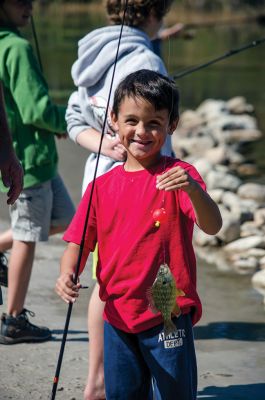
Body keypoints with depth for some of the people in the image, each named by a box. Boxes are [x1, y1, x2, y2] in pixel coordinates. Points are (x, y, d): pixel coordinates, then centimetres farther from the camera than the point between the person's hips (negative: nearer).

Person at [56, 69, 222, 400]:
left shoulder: (177, 176, -7)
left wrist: (193, 189, -40)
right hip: (117, 315, 4)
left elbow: (212, 226, -21)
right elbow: (79, 242, 10)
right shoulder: (103, 186, 6)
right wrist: (67, 274, -11)